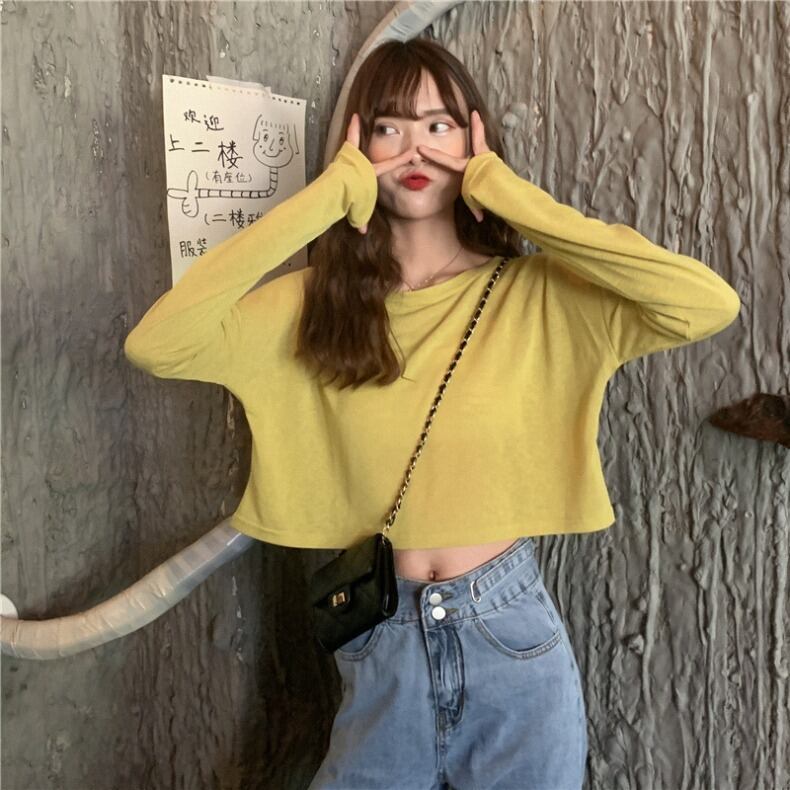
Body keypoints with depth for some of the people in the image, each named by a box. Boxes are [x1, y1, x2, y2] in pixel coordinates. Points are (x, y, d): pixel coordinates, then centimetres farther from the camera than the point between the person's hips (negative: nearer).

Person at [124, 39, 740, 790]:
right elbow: (155, 344, -17)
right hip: (379, 646, 1)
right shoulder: (314, 303, -2)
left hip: (513, 641, -1)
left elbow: (711, 305, -21)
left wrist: (510, 196, -17)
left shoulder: (534, 295, -7)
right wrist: (323, 200, -16)